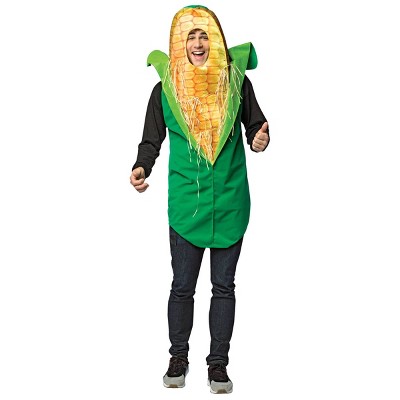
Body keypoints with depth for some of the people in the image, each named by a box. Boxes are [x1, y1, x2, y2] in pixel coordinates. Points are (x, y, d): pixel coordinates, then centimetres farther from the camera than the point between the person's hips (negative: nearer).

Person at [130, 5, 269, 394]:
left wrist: (260, 140, -15)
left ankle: (218, 362, 23)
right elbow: (152, 139, 4)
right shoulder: (166, 87, 1)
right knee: (182, 285, 8)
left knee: (223, 285, 9)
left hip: (230, 199, 1)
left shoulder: (235, 78, 1)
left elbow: (254, 125, 8)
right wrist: (141, 167, -15)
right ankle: (179, 356, 28)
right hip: (186, 201, 0)